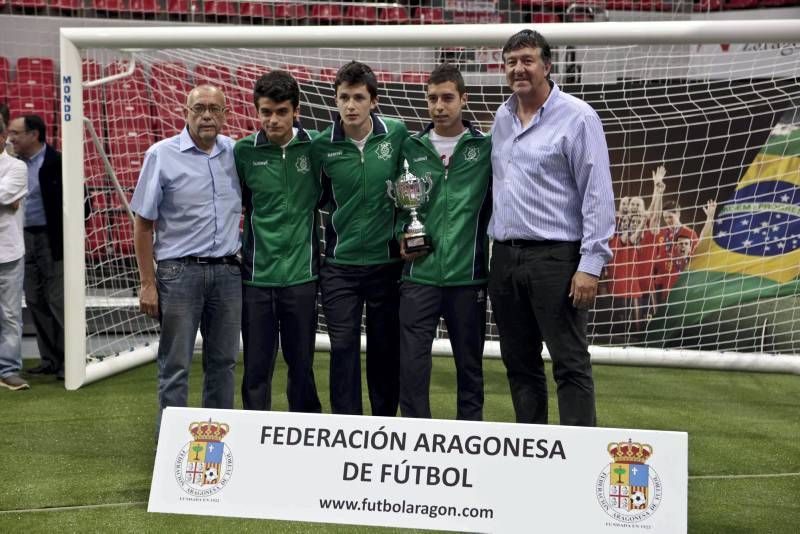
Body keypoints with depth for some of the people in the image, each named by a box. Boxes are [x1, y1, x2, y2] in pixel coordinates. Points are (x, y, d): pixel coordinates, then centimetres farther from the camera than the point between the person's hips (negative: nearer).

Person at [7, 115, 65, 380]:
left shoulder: (56, 162, -12)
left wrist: (68, 235, -12)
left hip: (52, 240, -7)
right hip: (26, 239, 7)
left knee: (58, 302, -5)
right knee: (35, 302, 10)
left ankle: (68, 360, 2)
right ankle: (49, 359, 18)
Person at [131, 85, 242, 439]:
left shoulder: (236, 152, 6)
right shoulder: (162, 155, -4)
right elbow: (143, 224, -3)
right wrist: (148, 284, -7)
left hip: (228, 271, 4)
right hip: (180, 272, -4)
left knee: (223, 362, 11)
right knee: (175, 366, 0)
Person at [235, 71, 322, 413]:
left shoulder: (316, 147, -2)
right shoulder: (244, 151, -1)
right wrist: (236, 244, 2)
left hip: (302, 273, 0)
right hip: (256, 275, 0)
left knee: (302, 363, 11)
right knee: (256, 366, 6)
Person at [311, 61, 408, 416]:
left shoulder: (397, 134, -3)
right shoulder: (321, 146, -4)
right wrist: (342, 211, -1)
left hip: (387, 260, 1)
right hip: (340, 264, 0)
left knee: (385, 350, 10)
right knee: (343, 347, -1)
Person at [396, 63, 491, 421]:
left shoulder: (485, 147, 1)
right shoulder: (411, 148, 7)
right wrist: (401, 236, -2)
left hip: (468, 274, -1)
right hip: (419, 273, 1)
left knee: (470, 365, 12)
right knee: (412, 364, -2)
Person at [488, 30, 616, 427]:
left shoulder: (576, 117, -7)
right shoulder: (502, 118, 14)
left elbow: (597, 194, -11)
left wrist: (590, 264, -16)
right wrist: (492, 243, 14)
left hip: (555, 258, -7)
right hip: (505, 257, 7)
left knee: (570, 364, -4)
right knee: (519, 363, 13)